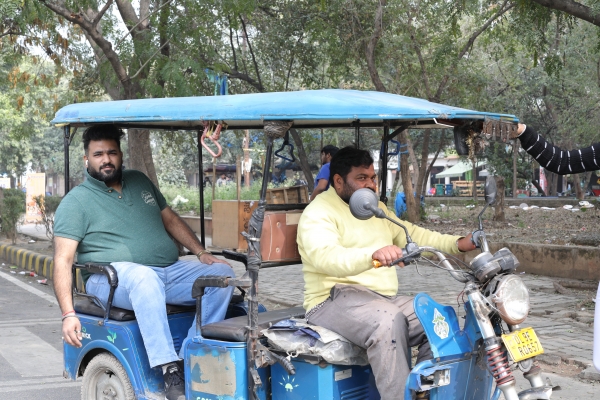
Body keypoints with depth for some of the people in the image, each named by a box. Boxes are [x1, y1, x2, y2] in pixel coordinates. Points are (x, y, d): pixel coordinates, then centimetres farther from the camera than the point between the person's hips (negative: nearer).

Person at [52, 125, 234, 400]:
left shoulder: (139, 181, 17)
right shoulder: (75, 202, 0)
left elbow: (171, 220, 23)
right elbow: (63, 261, -8)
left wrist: (202, 253, 8)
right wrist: (68, 314, -19)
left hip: (169, 272, 6)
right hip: (113, 280, -6)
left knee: (222, 273, -15)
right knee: (144, 276, -40)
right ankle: (170, 371, -39)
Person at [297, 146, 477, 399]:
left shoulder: (377, 209, 21)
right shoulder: (318, 213, -8)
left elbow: (413, 235, 21)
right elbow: (326, 256, -26)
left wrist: (457, 244, 6)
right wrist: (373, 254, -44)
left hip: (385, 299, 8)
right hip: (335, 300, -8)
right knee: (388, 320, -35)